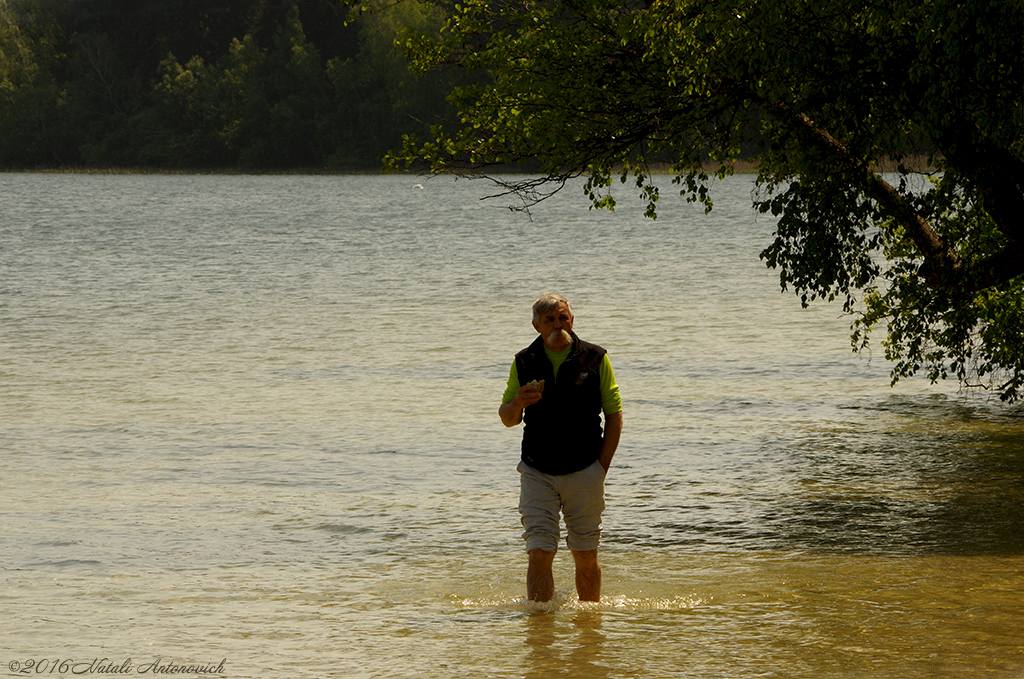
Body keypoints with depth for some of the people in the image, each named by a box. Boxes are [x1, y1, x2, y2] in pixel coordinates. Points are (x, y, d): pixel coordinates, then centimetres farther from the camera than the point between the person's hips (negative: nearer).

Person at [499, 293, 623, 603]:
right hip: (537, 473, 0)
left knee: (586, 556, 5)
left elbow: (614, 414, 4)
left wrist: (602, 466, -4)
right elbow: (507, 419, 11)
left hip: (584, 473, 0)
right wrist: (517, 404, -14)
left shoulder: (595, 359, 2)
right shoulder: (524, 363, 5)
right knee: (539, 552, -9)